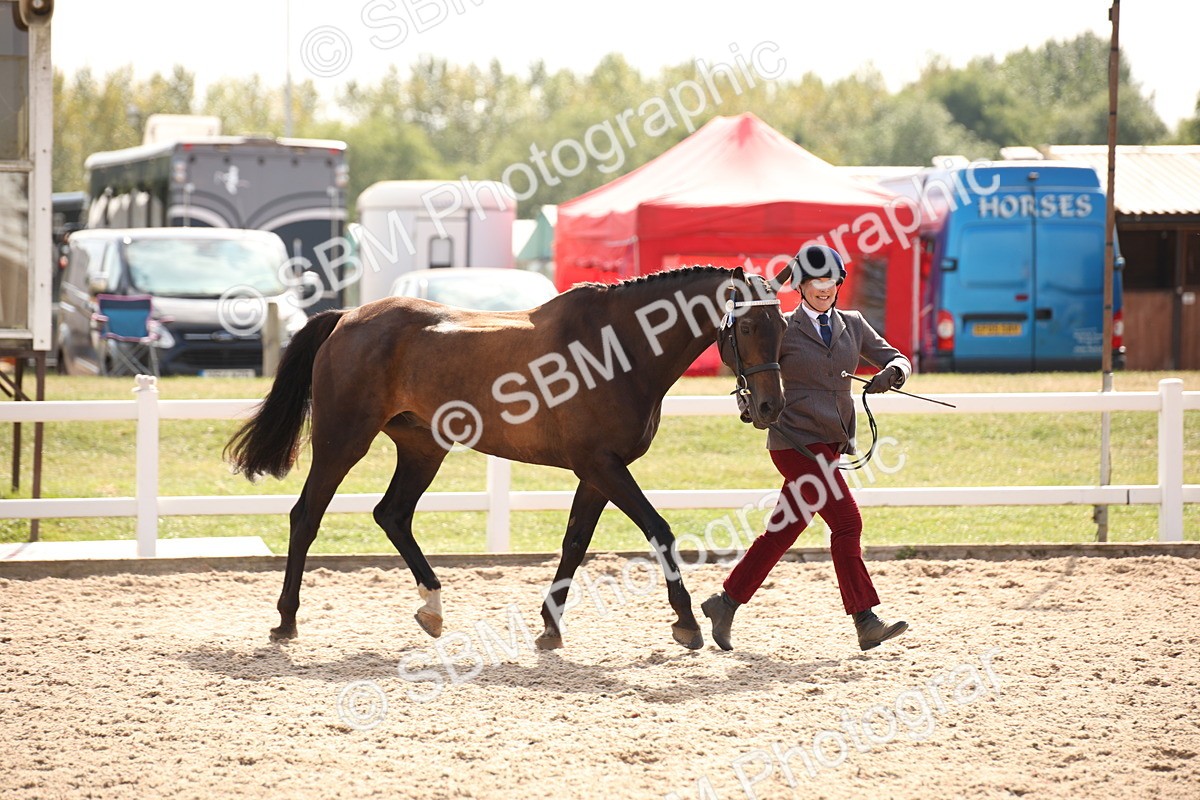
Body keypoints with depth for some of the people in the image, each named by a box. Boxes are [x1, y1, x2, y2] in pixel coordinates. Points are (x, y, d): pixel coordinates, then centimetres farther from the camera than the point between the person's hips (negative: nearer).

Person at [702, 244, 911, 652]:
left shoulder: (852, 325, 12)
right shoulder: (785, 330, -2)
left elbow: (896, 359, 9)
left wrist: (892, 372, -13)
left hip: (831, 442, 6)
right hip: (797, 440, -6)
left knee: (784, 529, 10)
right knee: (846, 520, -12)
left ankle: (726, 603, 21)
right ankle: (866, 622, -10)